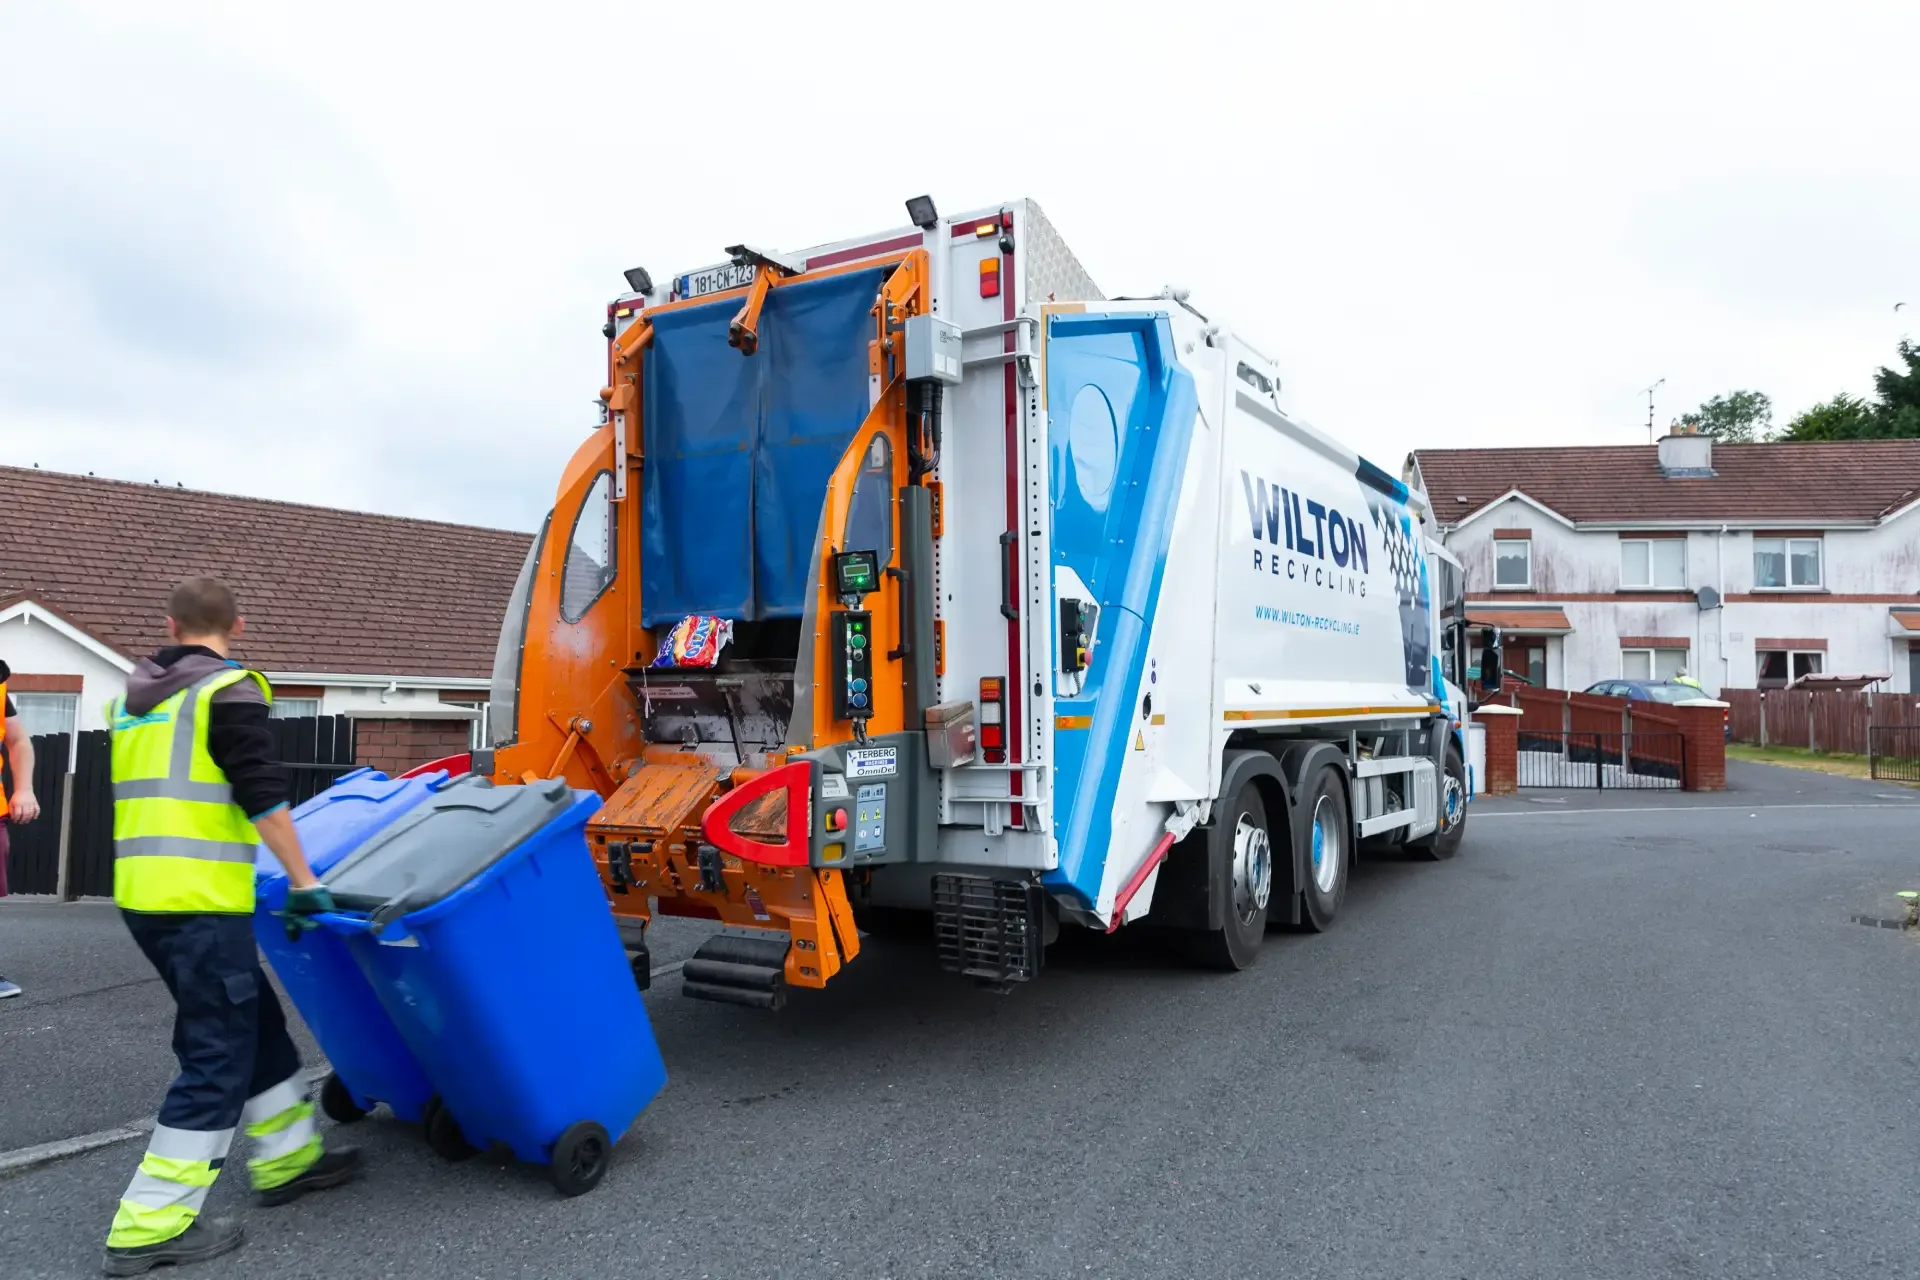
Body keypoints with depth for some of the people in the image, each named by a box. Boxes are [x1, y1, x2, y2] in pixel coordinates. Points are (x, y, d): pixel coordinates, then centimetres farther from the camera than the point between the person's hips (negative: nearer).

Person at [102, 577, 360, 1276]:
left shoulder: (130, 701, 17)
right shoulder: (229, 691, -10)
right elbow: (264, 797, -16)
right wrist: (304, 882, -9)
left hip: (142, 895, 9)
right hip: (201, 902, -9)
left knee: (255, 1024, 18)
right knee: (217, 1057, -1)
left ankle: (287, 1158, 28)